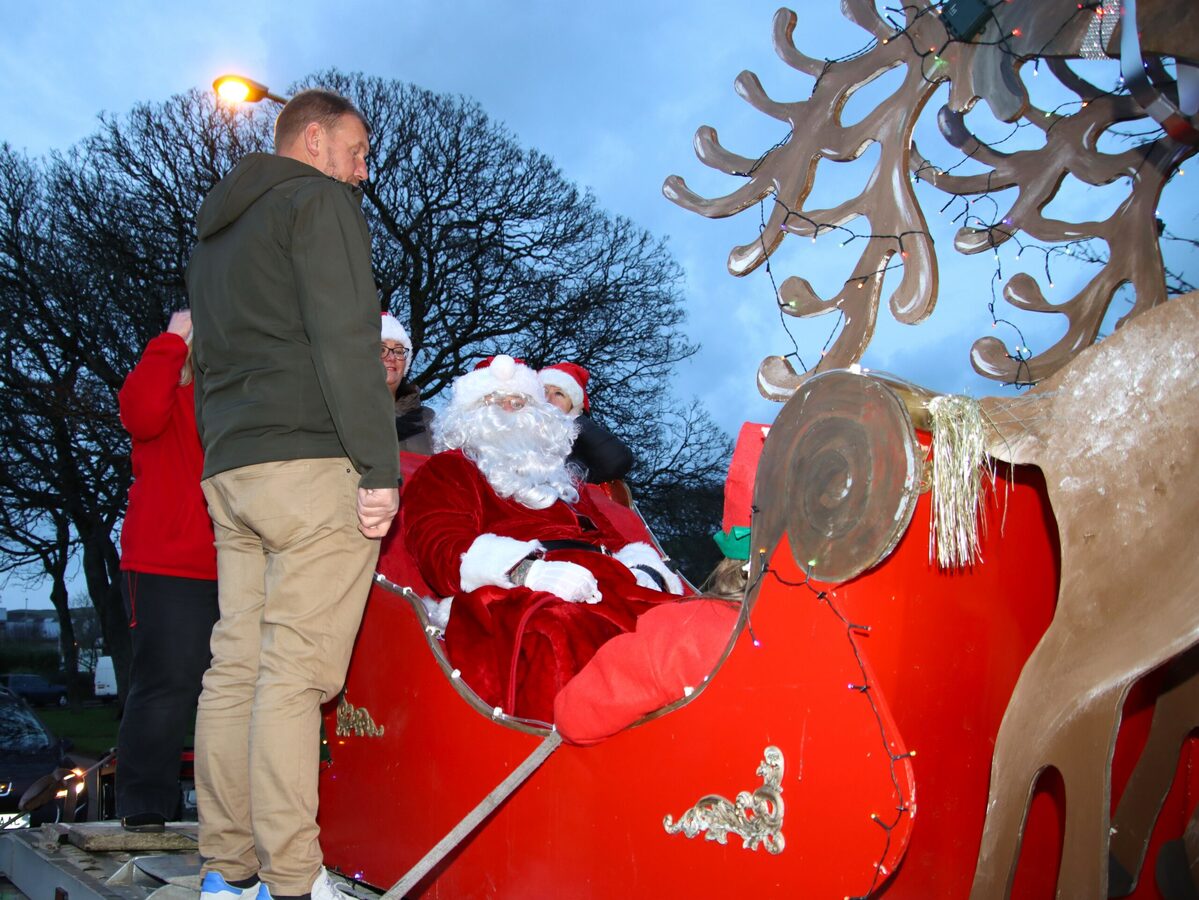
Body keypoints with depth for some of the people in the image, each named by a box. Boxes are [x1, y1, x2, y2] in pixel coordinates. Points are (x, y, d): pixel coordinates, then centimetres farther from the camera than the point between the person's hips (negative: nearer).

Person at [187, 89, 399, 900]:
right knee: (296, 671, -10)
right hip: (313, 465, -8)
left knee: (237, 666, 6)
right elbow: (345, 338, -12)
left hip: (229, 470, 8)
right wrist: (381, 466, -14)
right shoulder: (319, 200, 0)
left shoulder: (217, 231, 28)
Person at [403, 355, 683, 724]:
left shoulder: (559, 479, 39)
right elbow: (444, 551, 1)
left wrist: (646, 569, 0)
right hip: (514, 599, -5)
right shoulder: (445, 471, 21)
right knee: (563, 636, -42)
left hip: (606, 587, 5)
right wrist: (525, 572, -18)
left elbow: (612, 539, 26)